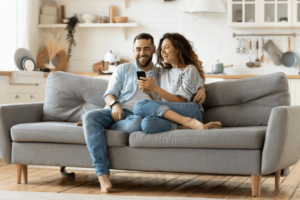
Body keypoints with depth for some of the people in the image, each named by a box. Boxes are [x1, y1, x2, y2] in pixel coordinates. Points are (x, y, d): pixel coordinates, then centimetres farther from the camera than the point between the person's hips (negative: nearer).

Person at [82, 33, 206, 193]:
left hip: (139, 115, -1)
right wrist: (114, 104, -13)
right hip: (117, 111, 1)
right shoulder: (123, 70, 21)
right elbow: (109, 94, 11)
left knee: (138, 124, -42)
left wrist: (201, 88, 3)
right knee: (89, 117, -33)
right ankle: (103, 174, -37)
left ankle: (91, 124, -18)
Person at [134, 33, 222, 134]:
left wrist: (155, 88, -8)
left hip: (190, 111, -4)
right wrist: (150, 93, -2)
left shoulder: (190, 69, 6)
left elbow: (181, 101, -3)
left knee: (140, 106, -29)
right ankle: (189, 127, -32)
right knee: (147, 123, -36)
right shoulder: (163, 72, 26)